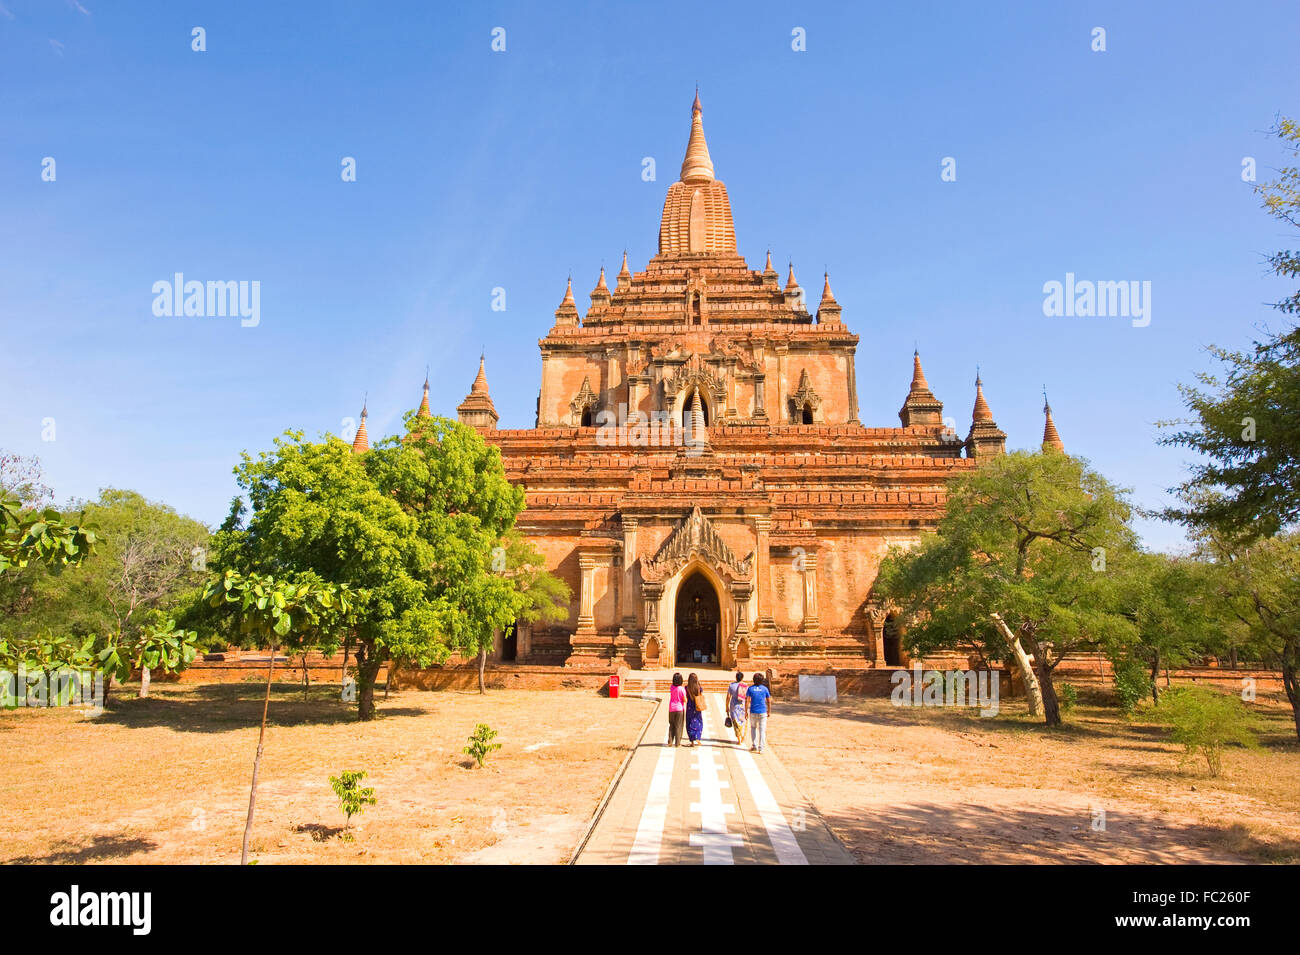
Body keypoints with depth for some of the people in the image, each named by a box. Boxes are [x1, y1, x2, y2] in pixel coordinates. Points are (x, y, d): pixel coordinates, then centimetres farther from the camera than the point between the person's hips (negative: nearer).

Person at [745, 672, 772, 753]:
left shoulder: (750, 689, -4)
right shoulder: (765, 689, -2)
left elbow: (747, 701, -6)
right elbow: (769, 701, 1)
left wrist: (746, 712, 1)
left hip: (753, 712, 0)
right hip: (763, 712, 0)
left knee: (753, 728, 20)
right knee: (762, 730, 5)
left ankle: (754, 746, 15)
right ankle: (761, 748, 0)